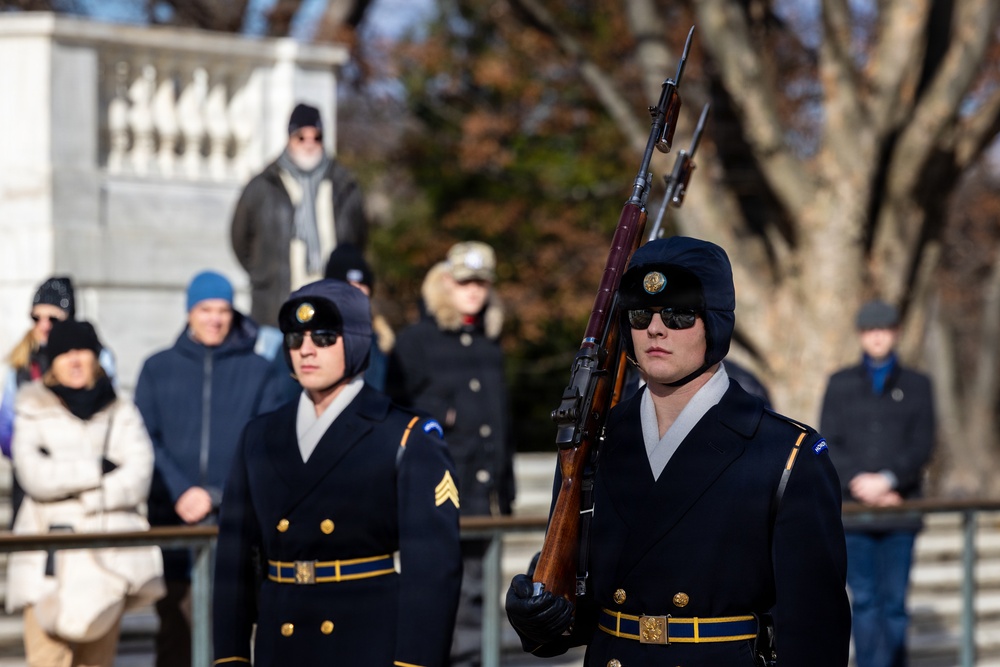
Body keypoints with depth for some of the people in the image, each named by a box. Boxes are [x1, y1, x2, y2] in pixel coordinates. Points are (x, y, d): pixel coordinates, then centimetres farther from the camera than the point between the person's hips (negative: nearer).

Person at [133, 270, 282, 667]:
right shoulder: (158, 369, 11)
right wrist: (180, 493, -10)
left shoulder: (257, 371, 8)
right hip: (172, 517, 1)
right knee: (174, 628, -3)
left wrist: (216, 496, -8)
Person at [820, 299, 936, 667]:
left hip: (900, 511, 0)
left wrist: (886, 480, -14)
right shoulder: (840, 384, 11)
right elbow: (829, 446, 2)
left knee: (894, 601, -1)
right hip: (853, 510, 0)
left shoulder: (917, 385, 10)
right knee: (864, 601, -3)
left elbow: (922, 446, 0)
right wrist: (860, 484, -12)